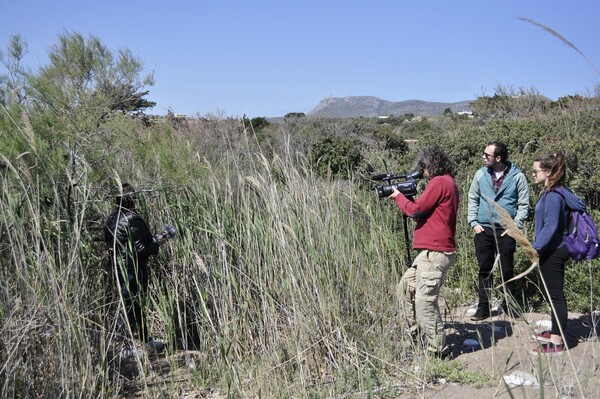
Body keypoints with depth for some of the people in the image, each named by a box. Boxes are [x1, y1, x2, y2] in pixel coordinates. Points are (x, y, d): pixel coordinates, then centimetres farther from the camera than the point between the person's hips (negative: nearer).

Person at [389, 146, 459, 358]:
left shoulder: (439, 183, -11)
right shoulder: (448, 183, 19)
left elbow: (415, 209, -12)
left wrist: (399, 196, 5)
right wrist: (407, 198, 11)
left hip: (435, 253, -11)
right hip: (431, 252, 11)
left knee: (424, 301, -10)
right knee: (405, 287, 16)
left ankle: (438, 349, -2)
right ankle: (415, 336, 23)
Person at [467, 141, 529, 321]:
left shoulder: (517, 177, -4)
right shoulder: (481, 174, 3)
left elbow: (523, 205, 0)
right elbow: (472, 199, 11)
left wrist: (515, 226, -8)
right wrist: (473, 222, 2)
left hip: (506, 231, -2)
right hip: (483, 230, 2)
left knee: (507, 271, 7)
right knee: (484, 270, 7)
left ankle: (509, 305, 22)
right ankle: (483, 307, 14)